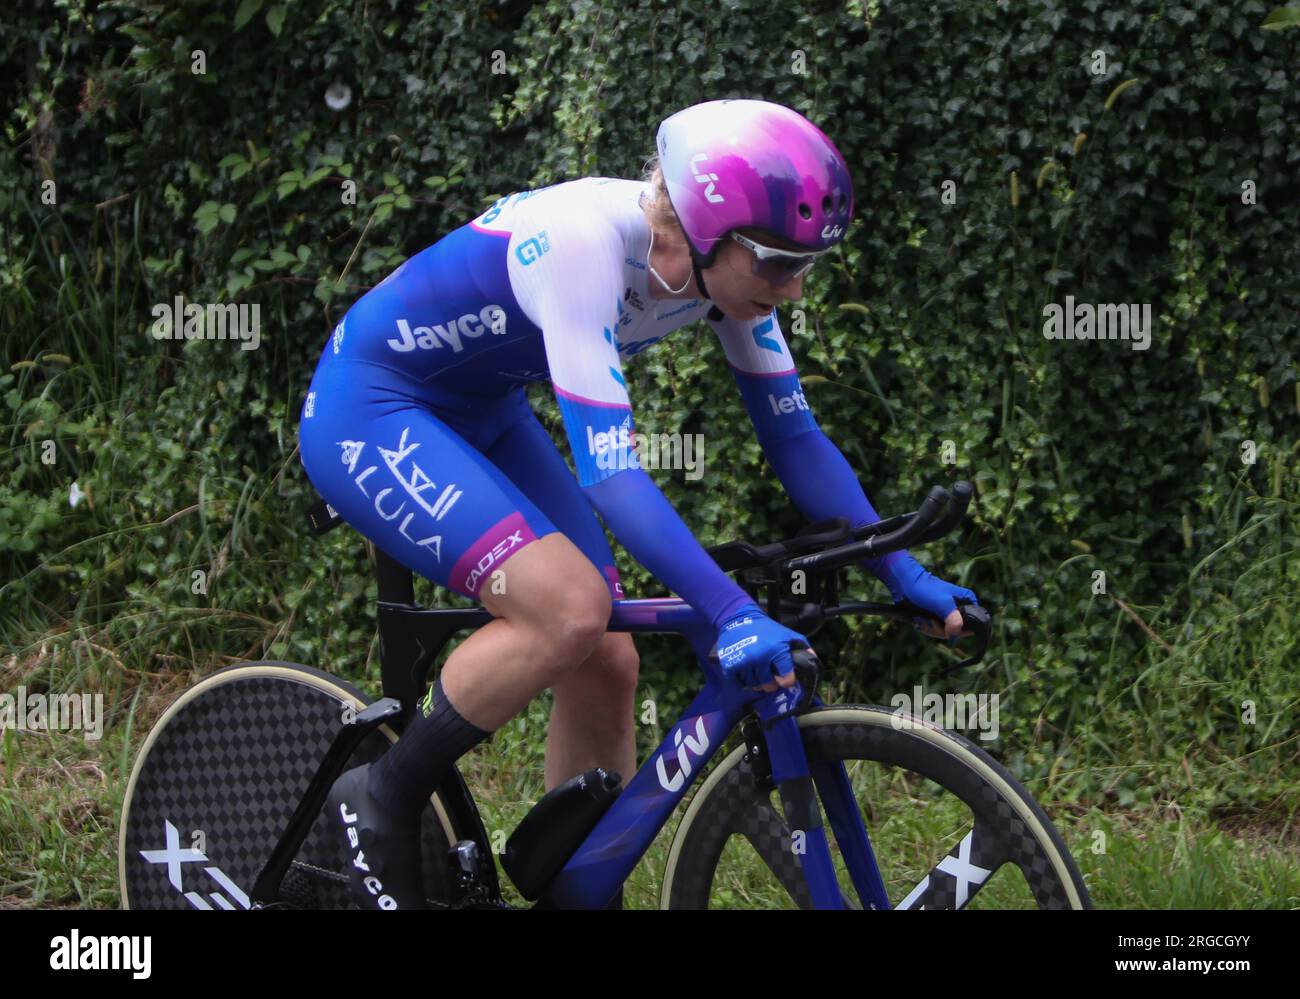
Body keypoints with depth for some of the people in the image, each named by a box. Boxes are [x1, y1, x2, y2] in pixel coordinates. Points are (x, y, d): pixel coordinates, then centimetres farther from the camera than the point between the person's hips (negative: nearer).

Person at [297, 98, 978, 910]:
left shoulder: (722, 264, -11)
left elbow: (795, 438, -2)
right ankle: (381, 804, -8)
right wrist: (731, 614, -47)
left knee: (608, 666, 0)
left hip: (477, 416, 8)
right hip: (368, 410, -8)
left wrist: (905, 575, -10)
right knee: (572, 607, -26)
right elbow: (609, 470, -40)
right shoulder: (584, 243, -34)